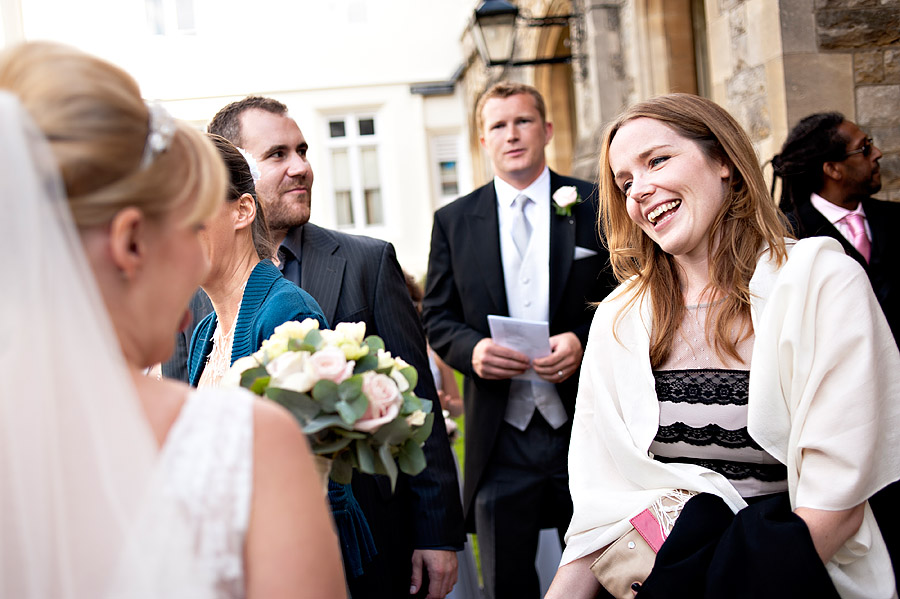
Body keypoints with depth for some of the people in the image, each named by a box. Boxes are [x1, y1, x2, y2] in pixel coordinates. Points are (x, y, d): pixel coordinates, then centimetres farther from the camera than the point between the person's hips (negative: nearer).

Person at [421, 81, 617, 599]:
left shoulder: (596, 206, 3)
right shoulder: (454, 221, 7)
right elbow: (438, 317, 8)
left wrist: (585, 342, -15)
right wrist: (472, 349, -13)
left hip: (587, 427, -1)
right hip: (500, 437, 1)